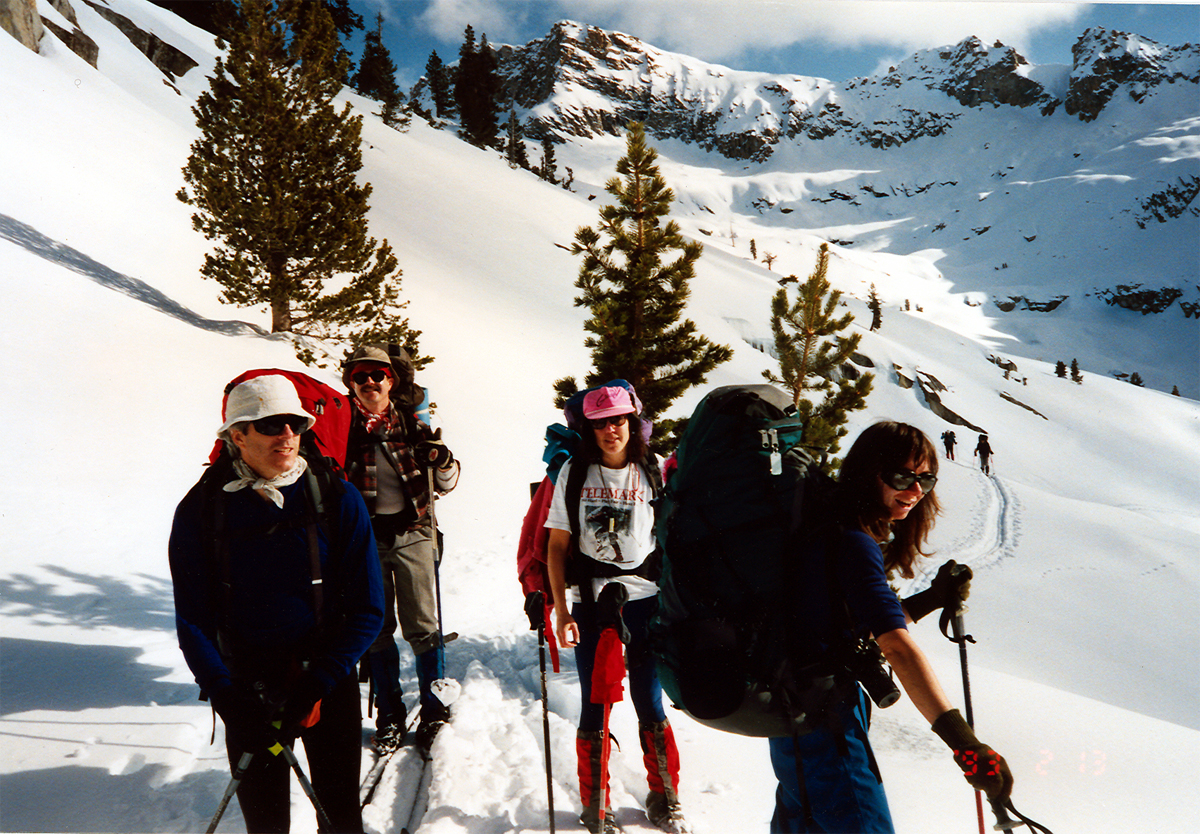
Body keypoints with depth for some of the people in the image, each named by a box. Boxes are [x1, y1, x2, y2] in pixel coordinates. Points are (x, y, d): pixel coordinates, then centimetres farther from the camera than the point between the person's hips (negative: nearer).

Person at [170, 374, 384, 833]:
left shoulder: (337, 499, -9)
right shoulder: (200, 511, -5)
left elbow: (367, 610, -6)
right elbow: (193, 621, -1)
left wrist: (316, 685, -14)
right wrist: (229, 699, -13)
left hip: (328, 681, 0)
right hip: (249, 688, 1)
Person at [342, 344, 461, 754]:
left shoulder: (412, 424, 2)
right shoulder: (343, 424, 2)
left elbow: (445, 485, 6)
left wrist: (442, 463, -14)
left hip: (411, 532, -1)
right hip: (364, 536, 1)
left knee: (422, 626, -1)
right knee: (376, 628, 8)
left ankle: (435, 711, 14)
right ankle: (389, 713, 22)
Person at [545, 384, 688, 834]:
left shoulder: (654, 472, 0)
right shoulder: (574, 473, -1)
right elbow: (557, 545, 1)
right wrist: (561, 609, -4)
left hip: (646, 599, 0)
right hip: (590, 604, 0)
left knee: (650, 704, 7)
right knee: (594, 706, 6)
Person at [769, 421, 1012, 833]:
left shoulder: (835, 531, 8)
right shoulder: (853, 543, -21)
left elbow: (870, 626, 14)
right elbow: (896, 646, -31)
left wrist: (934, 598, 3)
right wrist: (963, 742, -35)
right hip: (822, 719, -10)